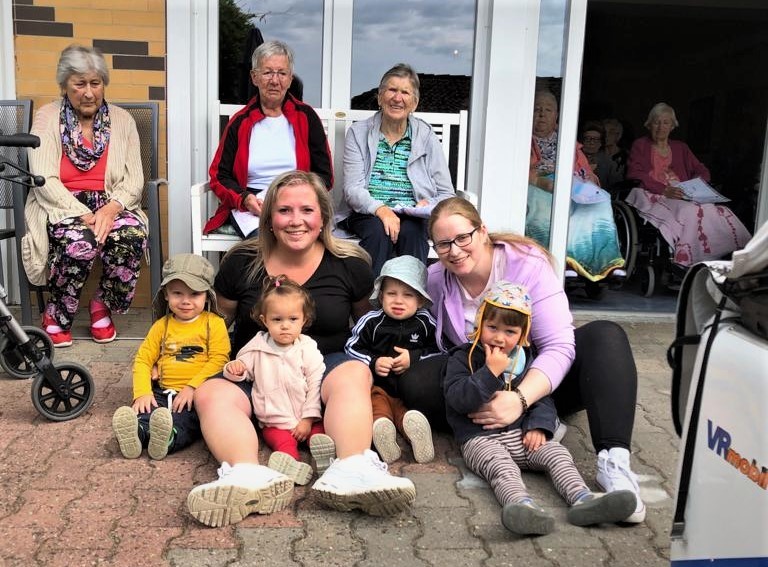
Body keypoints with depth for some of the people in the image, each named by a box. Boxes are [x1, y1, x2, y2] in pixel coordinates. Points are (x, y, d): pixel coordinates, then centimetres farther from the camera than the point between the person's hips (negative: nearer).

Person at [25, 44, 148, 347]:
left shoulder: (122, 120, 9)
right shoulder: (47, 118, 3)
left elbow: (134, 179, 1)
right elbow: (44, 180, -8)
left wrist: (111, 208, -20)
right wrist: (82, 214, -22)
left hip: (110, 205, 2)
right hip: (62, 205, -2)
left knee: (132, 235, -32)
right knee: (80, 240, -36)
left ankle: (102, 306, -4)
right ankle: (56, 315, -8)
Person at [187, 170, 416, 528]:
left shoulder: (350, 264, 1)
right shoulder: (241, 263, 2)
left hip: (327, 365, -1)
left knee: (354, 374, -33)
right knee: (210, 394, -27)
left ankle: (351, 471, -55)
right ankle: (248, 475, -54)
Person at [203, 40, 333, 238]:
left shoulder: (306, 117, 11)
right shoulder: (240, 123, 11)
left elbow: (324, 175, 9)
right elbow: (219, 176, 12)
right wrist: (245, 199, -10)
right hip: (250, 207, 0)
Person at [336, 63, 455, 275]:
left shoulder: (427, 137, 9)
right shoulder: (358, 133, 7)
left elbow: (446, 194, 10)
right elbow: (352, 188, -4)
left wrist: (429, 206, -14)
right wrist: (381, 209, -23)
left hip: (412, 216, 1)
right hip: (367, 213, 0)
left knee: (410, 232, -32)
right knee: (379, 230, -33)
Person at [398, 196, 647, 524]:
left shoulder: (527, 264, -17)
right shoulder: (435, 279, -6)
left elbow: (559, 347, -24)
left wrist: (520, 399, -41)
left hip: (537, 383, -1)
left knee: (605, 336, -27)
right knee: (414, 384, -26)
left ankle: (613, 462, -42)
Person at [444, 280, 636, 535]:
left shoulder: (524, 360, 16)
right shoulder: (463, 358, 1)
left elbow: (542, 398, 15)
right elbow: (458, 399, -13)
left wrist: (538, 426, -4)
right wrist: (490, 372, -19)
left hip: (522, 435, 5)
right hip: (480, 438, -5)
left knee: (557, 453, -18)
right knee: (501, 466, -33)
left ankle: (582, 499, -38)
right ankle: (521, 504, -60)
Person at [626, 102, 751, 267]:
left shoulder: (680, 147, 29)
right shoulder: (640, 145, 16)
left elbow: (701, 170, 24)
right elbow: (635, 175, -1)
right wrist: (664, 190, -17)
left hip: (682, 196, 4)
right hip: (653, 197, -4)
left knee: (720, 212, -28)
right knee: (691, 212, -37)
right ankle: (684, 260, -37)